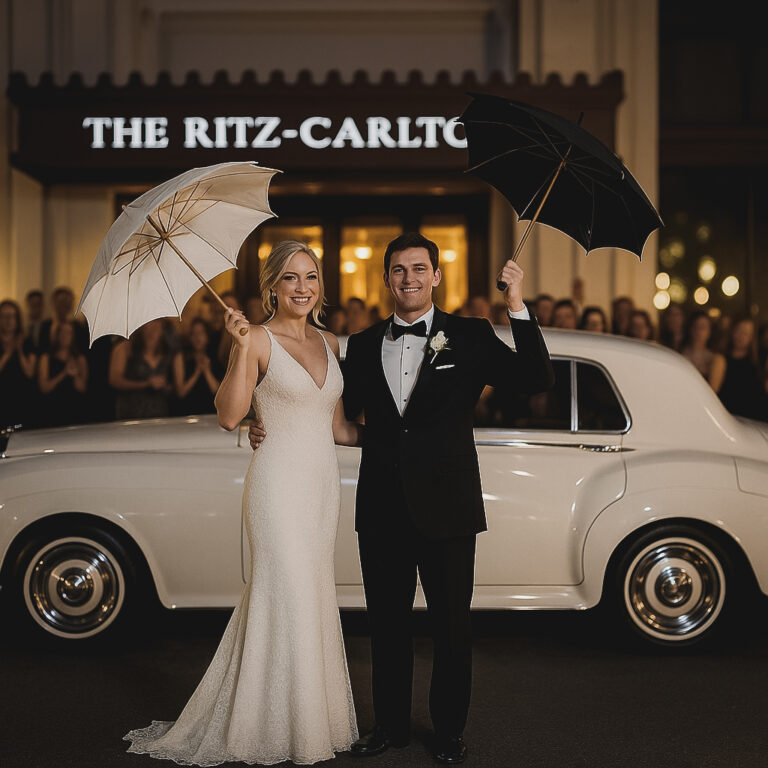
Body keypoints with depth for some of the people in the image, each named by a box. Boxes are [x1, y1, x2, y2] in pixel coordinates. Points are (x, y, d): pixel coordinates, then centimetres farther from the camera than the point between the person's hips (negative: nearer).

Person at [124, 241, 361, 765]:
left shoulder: (330, 343, 12)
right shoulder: (258, 340, -6)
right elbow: (230, 416, -17)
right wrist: (241, 348, -25)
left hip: (323, 484, 6)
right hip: (279, 483, -6)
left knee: (314, 599, 11)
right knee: (286, 601, -4)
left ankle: (311, 719, 23)